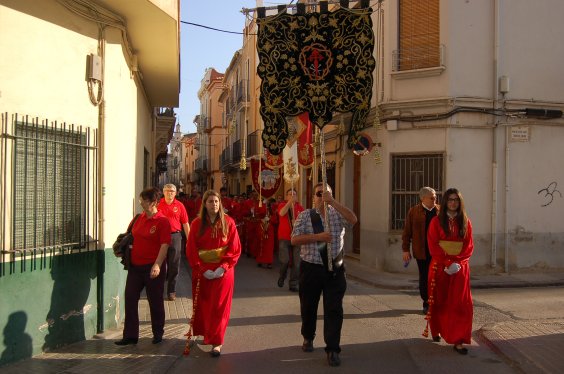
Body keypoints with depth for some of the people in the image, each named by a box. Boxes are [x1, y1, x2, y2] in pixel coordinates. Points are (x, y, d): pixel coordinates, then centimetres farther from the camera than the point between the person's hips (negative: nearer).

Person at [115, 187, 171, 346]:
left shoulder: (162, 221, -12)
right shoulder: (140, 218, 10)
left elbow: (164, 245, -18)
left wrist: (157, 265, -26)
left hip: (152, 267, -7)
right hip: (135, 265, 7)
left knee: (155, 301, 7)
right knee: (130, 298, 6)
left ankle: (158, 334, 24)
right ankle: (130, 335, 16)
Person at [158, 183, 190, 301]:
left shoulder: (179, 206, 1)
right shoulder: (158, 204, 2)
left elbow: (185, 223, 5)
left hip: (175, 236, 0)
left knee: (174, 265, 6)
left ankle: (171, 291, 16)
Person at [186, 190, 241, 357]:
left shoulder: (228, 222, -3)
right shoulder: (197, 224, 0)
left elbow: (235, 249, -5)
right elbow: (191, 250, -2)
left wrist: (222, 268, -14)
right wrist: (202, 269, -12)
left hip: (223, 271, -1)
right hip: (202, 271, 2)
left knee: (219, 306, -1)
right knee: (203, 305, 10)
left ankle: (216, 342, 5)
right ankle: (206, 335, 28)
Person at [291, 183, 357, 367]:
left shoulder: (338, 214, 2)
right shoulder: (305, 215, 0)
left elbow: (353, 219, -20)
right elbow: (294, 239, -10)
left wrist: (332, 201, -24)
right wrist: (318, 236, -21)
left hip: (335, 269, 0)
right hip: (311, 268, 0)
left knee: (334, 309, -1)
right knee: (308, 306, 16)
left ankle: (332, 349, 7)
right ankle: (308, 338, 40)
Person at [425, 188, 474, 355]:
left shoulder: (465, 222, 6)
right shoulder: (437, 221, 0)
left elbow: (469, 246, 2)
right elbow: (433, 245, -6)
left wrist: (457, 262, -12)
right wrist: (447, 262, -15)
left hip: (460, 267, 1)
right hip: (439, 266, -1)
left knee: (460, 303, -6)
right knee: (439, 301, 9)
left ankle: (458, 341, -5)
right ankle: (436, 331, 31)